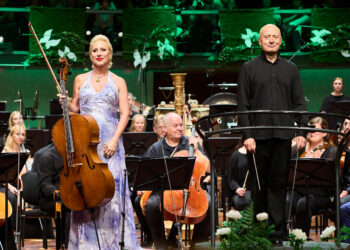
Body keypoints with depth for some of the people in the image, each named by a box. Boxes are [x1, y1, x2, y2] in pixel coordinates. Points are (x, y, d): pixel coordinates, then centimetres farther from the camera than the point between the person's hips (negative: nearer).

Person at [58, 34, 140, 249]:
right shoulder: (81, 80, 13)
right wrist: (66, 102, -2)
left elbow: (125, 114, 1)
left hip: (109, 142, -1)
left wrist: (114, 140, -11)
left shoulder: (118, 82, 8)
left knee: (111, 188, -8)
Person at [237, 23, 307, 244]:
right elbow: (243, 105, 1)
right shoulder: (249, 68, 6)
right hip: (258, 135, -1)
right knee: (259, 184, 4)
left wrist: (301, 132, 0)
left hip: (283, 135, 1)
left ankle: (277, 232, 1)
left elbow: (299, 103, 11)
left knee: (279, 184, 0)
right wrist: (247, 135, -8)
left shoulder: (290, 69, 12)